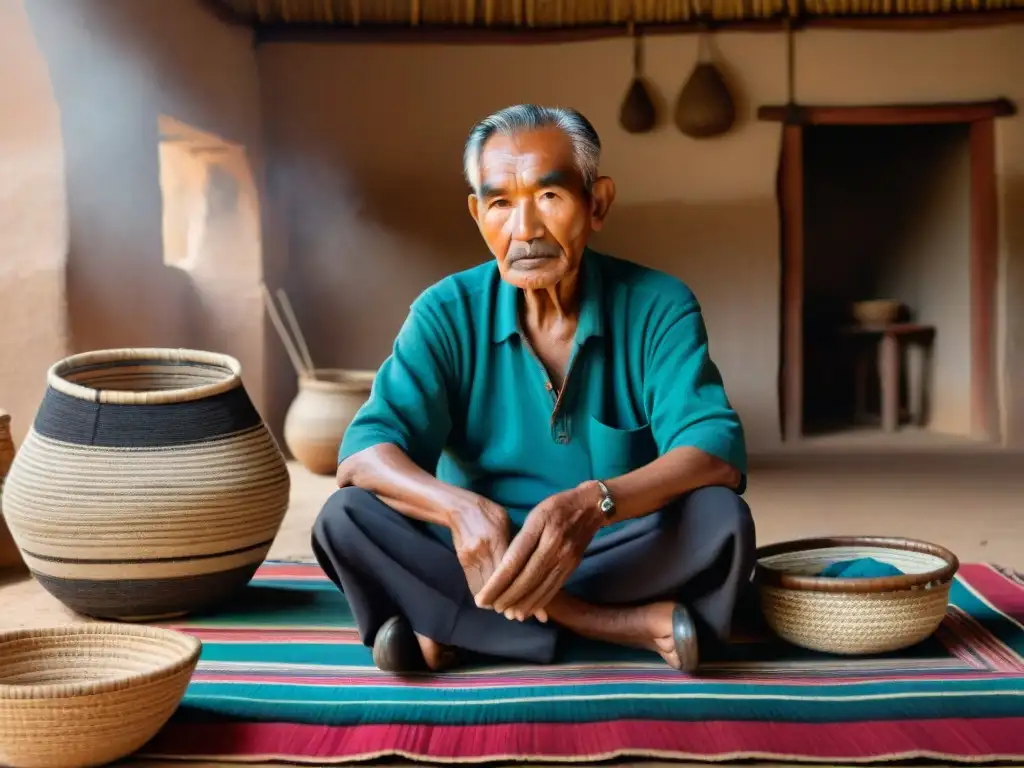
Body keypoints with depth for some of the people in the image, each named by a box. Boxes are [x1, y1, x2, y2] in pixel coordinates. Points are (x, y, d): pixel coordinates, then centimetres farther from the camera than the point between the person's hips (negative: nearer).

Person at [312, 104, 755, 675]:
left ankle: (454, 629, -24)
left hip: (626, 557, -1)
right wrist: (459, 508, -37)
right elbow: (364, 453, -15)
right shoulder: (447, 313, -4)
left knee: (720, 519, -30)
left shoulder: (658, 307, -7)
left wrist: (592, 504, -41)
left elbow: (717, 451, -21)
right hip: (484, 560, 1)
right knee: (347, 518, -24)